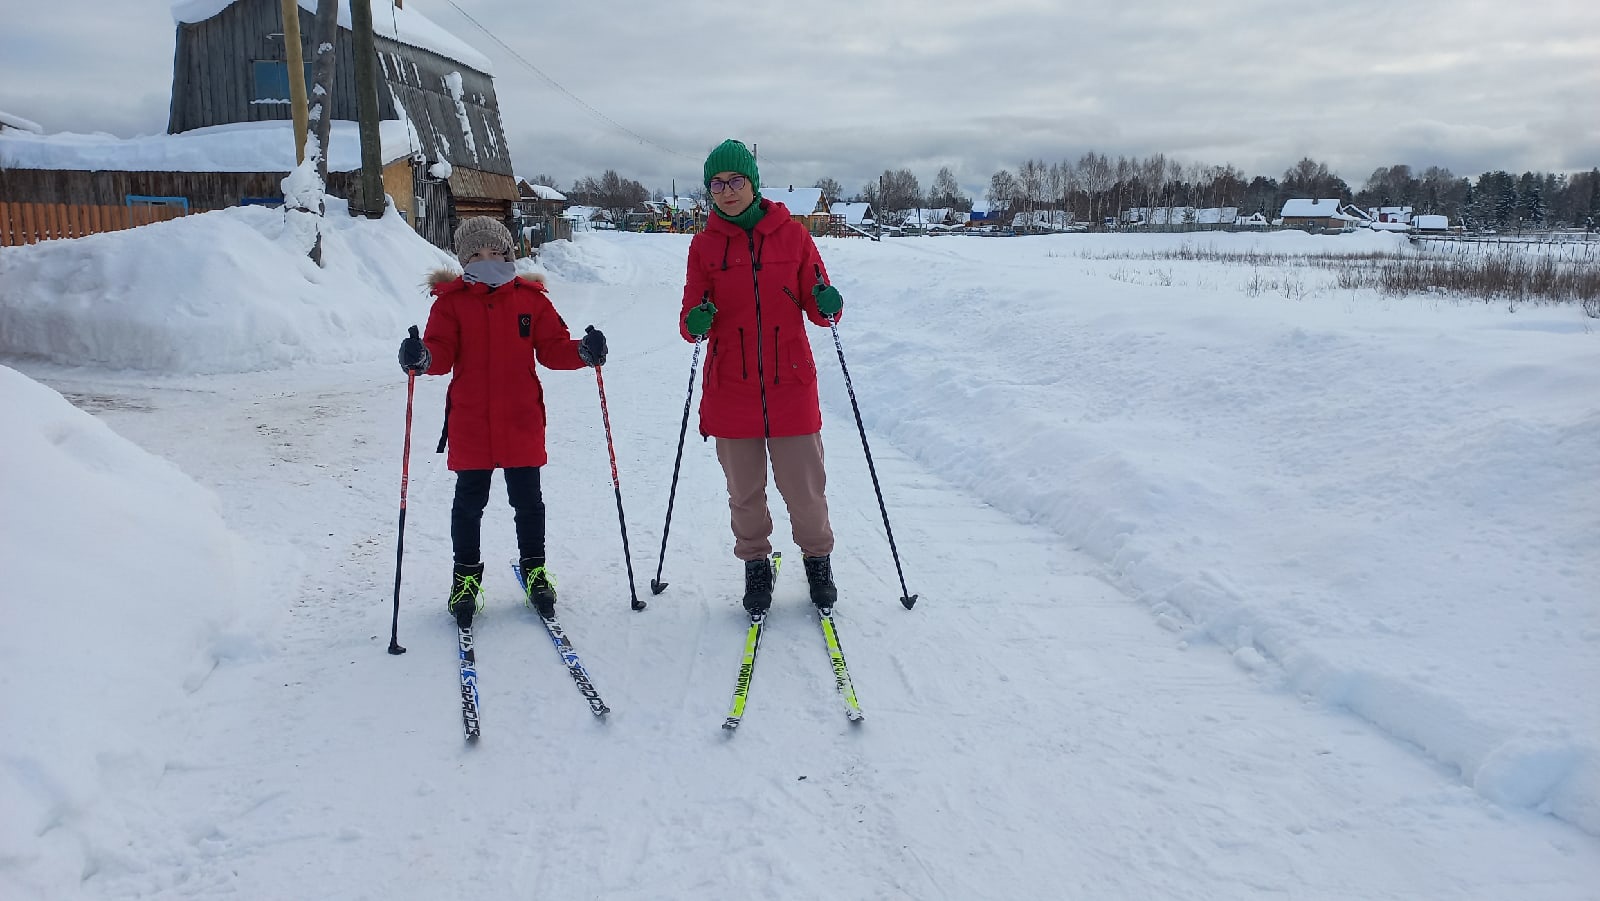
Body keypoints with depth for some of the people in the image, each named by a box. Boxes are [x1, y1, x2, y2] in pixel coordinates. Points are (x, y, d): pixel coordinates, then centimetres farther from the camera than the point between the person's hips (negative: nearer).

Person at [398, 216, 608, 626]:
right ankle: (466, 575, 25)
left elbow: (552, 347, 1)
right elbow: (442, 353, -7)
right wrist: (423, 357, -29)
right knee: (469, 502, 8)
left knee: (527, 500, 10)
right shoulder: (451, 301, 1)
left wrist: (582, 352, -17)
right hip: (470, 424, 0)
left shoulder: (531, 298, 4)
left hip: (521, 423, 1)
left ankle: (534, 569, 28)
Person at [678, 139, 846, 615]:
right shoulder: (705, 245, 4)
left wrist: (827, 305, -16)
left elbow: (816, 304, 6)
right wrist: (696, 323, -18)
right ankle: (756, 565, 30)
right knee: (745, 490, 10)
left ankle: (818, 559, 28)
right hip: (730, 390, 1)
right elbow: (692, 319, 4)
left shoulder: (792, 235, 2)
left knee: (804, 487, 4)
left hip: (791, 385, -1)